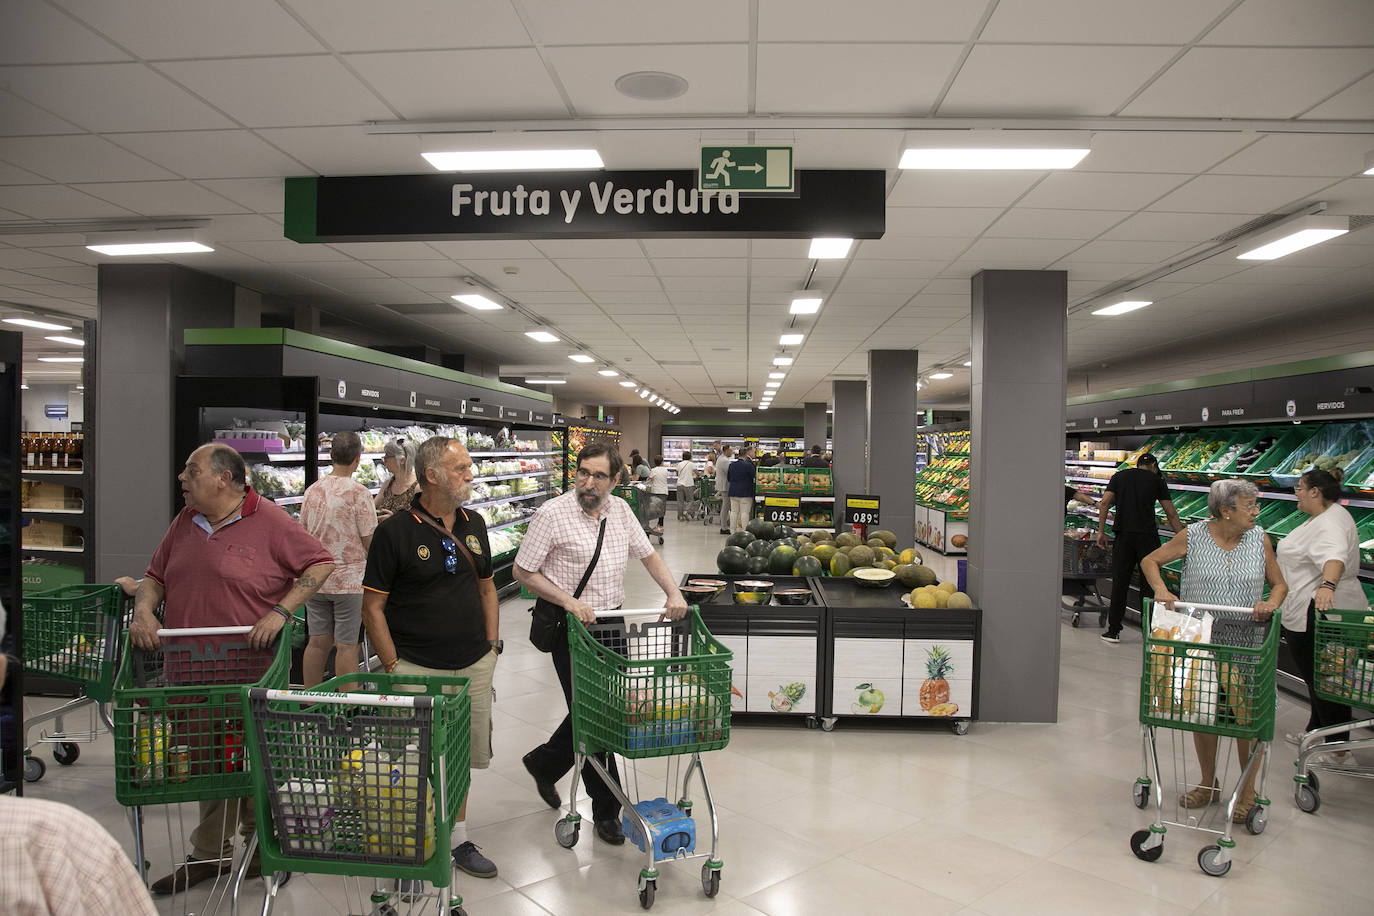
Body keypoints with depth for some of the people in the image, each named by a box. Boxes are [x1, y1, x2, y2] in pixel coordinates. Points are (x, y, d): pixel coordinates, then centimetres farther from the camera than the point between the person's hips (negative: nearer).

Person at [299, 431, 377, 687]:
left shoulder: (312, 490, 4)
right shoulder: (358, 492, -14)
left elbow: (303, 532, 13)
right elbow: (370, 541, -12)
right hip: (350, 578, -5)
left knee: (317, 642, 13)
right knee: (346, 646, 2)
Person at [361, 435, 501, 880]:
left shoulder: (474, 524, 6)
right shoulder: (395, 531, -11)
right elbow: (372, 607, -9)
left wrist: (492, 648, 9)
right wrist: (393, 669, -11)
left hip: (472, 667, 5)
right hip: (417, 670, -5)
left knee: (459, 757, 15)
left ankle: (457, 839, 32)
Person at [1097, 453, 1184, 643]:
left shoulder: (1119, 476, 12)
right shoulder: (1156, 480, 7)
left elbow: (1104, 503, 1)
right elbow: (1171, 514, 5)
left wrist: (1101, 531, 3)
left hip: (1123, 536, 2)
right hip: (1148, 536, -1)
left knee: (1119, 583, 5)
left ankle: (1113, 631, 8)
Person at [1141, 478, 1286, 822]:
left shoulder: (1259, 539, 0)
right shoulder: (1193, 536, -6)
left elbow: (1279, 584, 7)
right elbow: (1149, 561, 3)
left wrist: (1272, 603, -14)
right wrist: (1161, 589, -15)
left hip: (1245, 645, 1)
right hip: (1200, 642, 0)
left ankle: (1248, 791, 23)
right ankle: (1208, 784, 29)